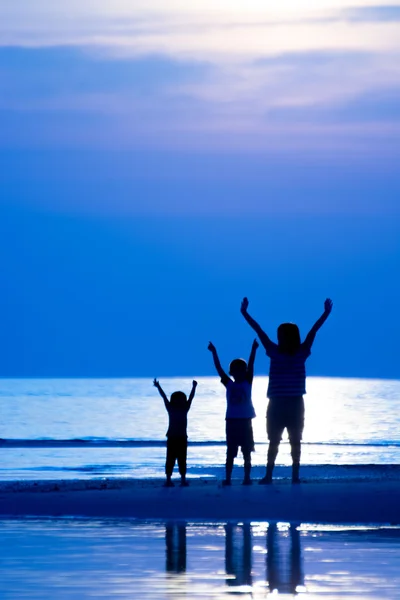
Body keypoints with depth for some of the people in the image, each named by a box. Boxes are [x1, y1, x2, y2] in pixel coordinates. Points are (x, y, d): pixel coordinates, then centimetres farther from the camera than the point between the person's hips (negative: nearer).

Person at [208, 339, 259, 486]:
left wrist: (253, 349, -14)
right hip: (232, 421, 1)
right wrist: (214, 352, -6)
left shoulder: (247, 383, 5)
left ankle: (247, 478, 6)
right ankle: (227, 478, 3)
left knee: (246, 453, 3)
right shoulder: (229, 384, 6)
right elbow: (219, 369, 1)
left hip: (245, 421, -1)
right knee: (230, 453, 3)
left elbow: (251, 366, -5)